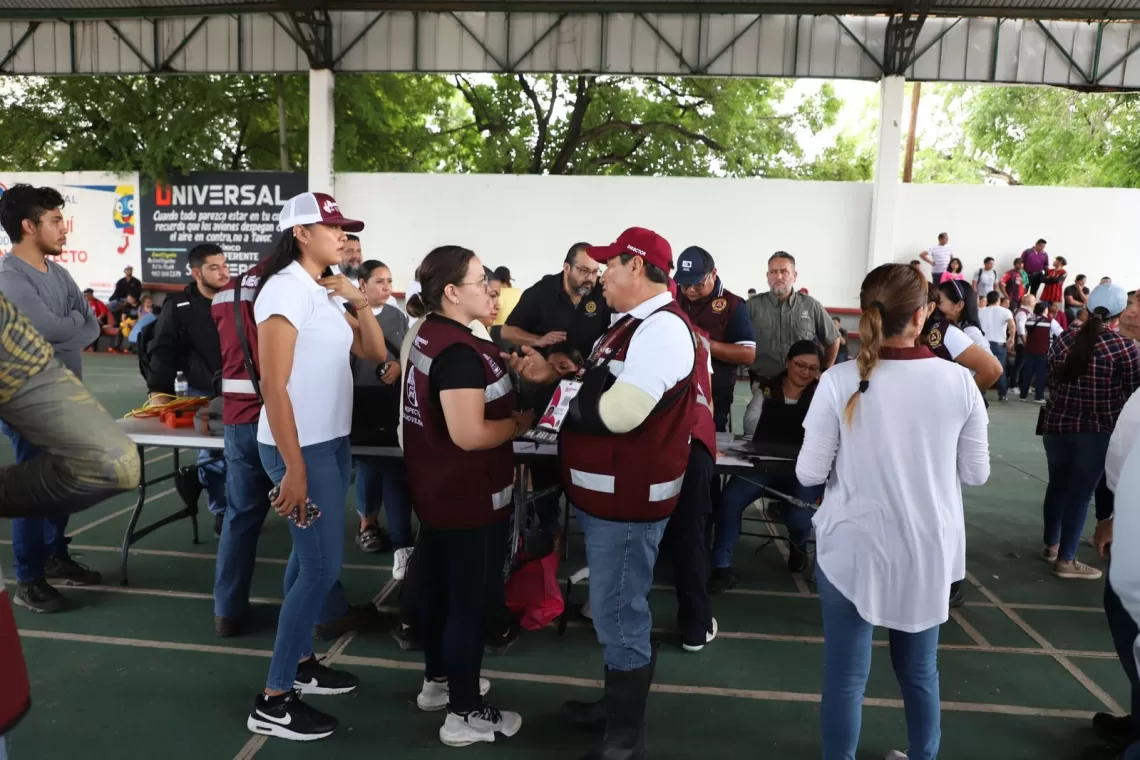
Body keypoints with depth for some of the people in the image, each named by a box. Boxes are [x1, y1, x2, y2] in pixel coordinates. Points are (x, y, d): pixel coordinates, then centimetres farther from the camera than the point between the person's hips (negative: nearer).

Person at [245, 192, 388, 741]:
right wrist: (294, 469, -22)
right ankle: (273, 701, 6)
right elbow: (274, 387, -20)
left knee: (309, 557, 16)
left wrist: (360, 302, -1)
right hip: (299, 447, -9)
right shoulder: (285, 289, -16)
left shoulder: (326, 291, 10)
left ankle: (300, 663, 31)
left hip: (333, 443, 9)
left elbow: (375, 352, 13)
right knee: (322, 566, -6)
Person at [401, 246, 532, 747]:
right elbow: (469, 434, -30)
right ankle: (465, 715, 17)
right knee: (470, 602, 3)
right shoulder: (460, 352, -26)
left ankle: (438, 681, 39)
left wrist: (504, 374, 8)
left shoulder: (428, 334, 6)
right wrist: (519, 423, -14)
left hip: (437, 489, 10)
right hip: (469, 497, -10)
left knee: (439, 587, 21)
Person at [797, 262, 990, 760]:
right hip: (929, 549, 3)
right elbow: (976, 473, 1)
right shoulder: (958, 381, -8)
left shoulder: (840, 382, -14)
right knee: (920, 669, 22)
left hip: (854, 547, -2)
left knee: (846, 674, 10)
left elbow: (810, 473, -8)